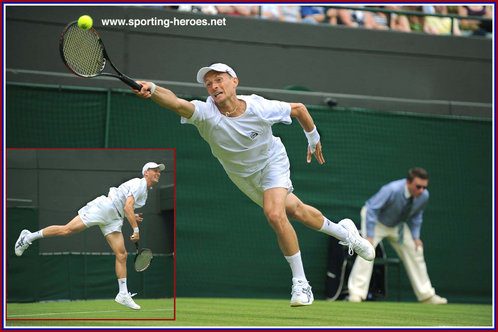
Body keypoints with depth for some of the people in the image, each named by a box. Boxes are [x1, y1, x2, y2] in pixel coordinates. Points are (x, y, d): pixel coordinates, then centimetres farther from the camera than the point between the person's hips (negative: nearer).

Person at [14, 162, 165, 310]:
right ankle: (30, 236, 1)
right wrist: (136, 229, -20)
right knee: (67, 229, -12)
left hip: (113, 219, 9)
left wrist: (132, 217, 19)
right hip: (102, 207, -9)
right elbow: (127, 207, -21)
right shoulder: (138, 184, -10)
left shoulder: (144, 190, 21)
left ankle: (123, 294, -1)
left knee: (122, 255, -1)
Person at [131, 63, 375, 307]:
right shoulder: (206, 113, -32)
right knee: (295, 210, 16)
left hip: (272, 161, -3)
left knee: (275, 215, -26)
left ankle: (300, 282, -10)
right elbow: (176, 103, -53)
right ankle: (343, 231, 45)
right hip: (243, 176, 3)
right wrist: (151, 89, -73)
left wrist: (314, 140, 3)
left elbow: (298, 108, -11)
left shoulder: (261, 108, -30)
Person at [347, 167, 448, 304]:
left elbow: (416, 216, 2)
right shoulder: (392, 190, -38)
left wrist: (415, 237, -7)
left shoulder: (424, 196, -19)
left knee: (415, 252, 5)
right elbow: (372, 209, -31)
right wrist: (370, 236, -34)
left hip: (397, 225, 6)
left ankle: (426, 295, 16)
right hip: (377, 221, -6)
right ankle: (356, 294, -24)